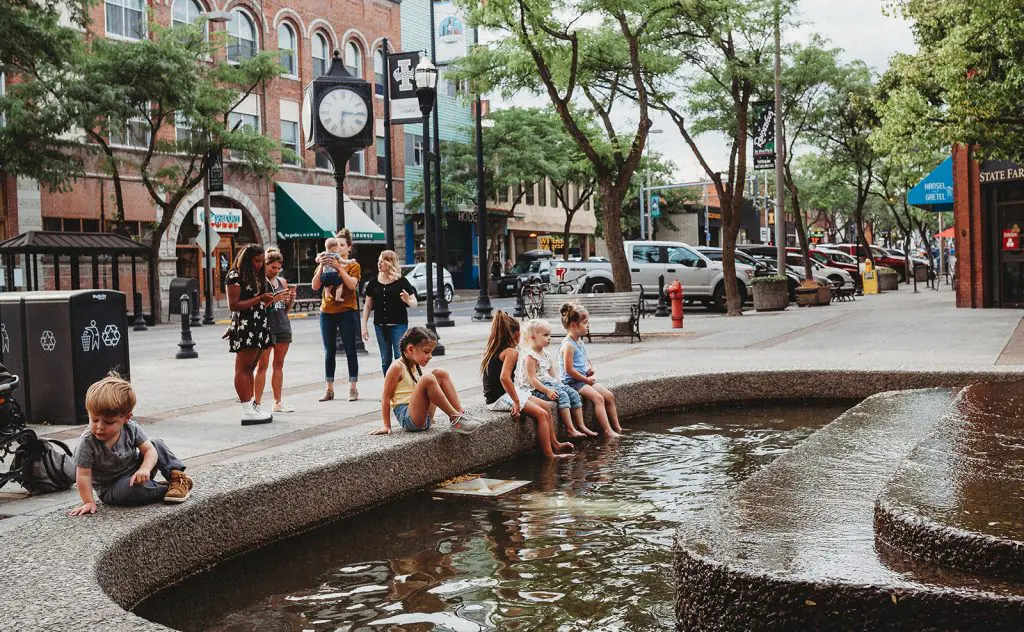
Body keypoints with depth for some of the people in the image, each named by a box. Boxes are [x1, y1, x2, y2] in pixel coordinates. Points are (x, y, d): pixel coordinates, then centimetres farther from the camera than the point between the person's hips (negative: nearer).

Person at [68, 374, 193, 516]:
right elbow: (83, 475, -19)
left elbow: (150, 450, -13)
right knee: (132, 487, -37)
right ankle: (166, 490, -16)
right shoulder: (87, 443, -24)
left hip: (135, 474, 4)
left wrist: (145, 469, -31)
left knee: (157, 445, -7)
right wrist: (89, 502, -23)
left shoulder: (131, 429, -14)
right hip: (110, 490, -4)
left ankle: (177, 475, -7)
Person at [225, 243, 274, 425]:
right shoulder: (235, 277, -7)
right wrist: (260, 299, -16)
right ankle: (248, 412, -10)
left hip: (259, 327, 9)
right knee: (243, 369, -8)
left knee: (249, 369, 9)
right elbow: (234, 305, -14)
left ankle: (252, 406, 10)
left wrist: (271, 299, 7)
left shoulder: (257, 276, 19)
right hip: (244, 327, -9)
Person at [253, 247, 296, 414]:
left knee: (279, 365, 9)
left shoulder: (282, 281, 14)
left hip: (283, 326, 6)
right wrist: (275, 298, -21)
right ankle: (256, 403, -5)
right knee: (262, 365, -7)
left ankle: (278, 403, 14)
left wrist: (291, 299, -1)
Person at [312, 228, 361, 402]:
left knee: (350, 350, -1)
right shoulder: (326, 264, 10)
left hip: (347, 311, -3)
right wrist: (321, 266, -12)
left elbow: (352, 285, -14)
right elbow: (315, 286, -1)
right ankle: (329, 389, 11)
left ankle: (353, 388, 4)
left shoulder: (353, 265, 3)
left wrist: (339, 267, -20)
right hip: (327, 311, 3)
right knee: (329, 352, 6)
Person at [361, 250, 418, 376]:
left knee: (400, 357, -6)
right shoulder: (374, 282, 5)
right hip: (380, 325, 4)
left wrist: (408, 300, -24)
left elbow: (414, 303, -1)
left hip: (399, 324, -4)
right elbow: (368, 305, 10)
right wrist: (364, 326, 5)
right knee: (385, 359, 10)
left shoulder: (402, 282, -4)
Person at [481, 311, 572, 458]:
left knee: (545, 406, 15)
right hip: (500, 398, -10)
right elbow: (504, 377, -30)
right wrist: (516, 401, -26)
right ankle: (549, 455, -8)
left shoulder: (492, 350, 12)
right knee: (542, 414, -10)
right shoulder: (511, 351, -17)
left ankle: (554, 444, 25)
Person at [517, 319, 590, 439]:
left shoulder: (546, 354, 14)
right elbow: (532, 379, -21)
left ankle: (581, 426, -1)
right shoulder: (529, 356, -15)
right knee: (562, 396, -26)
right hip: (535, 388, -9)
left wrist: (561, 385, 5)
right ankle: (570, 430, -27)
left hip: (549, 383, 9)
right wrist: (547, 391, -26)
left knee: (573, 394, -3)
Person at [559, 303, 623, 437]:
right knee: (598, 398, -24)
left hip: (585, 379, 10)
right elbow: (569, 369, -21)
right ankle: (608, 431, -24)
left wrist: (590, 368, 6)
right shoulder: (568, 345, -17)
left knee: (609, 396, 2)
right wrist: (586, 379, -15)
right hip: (573, 381, -10)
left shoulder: (580, 342, 13)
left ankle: (617, 427, 10)